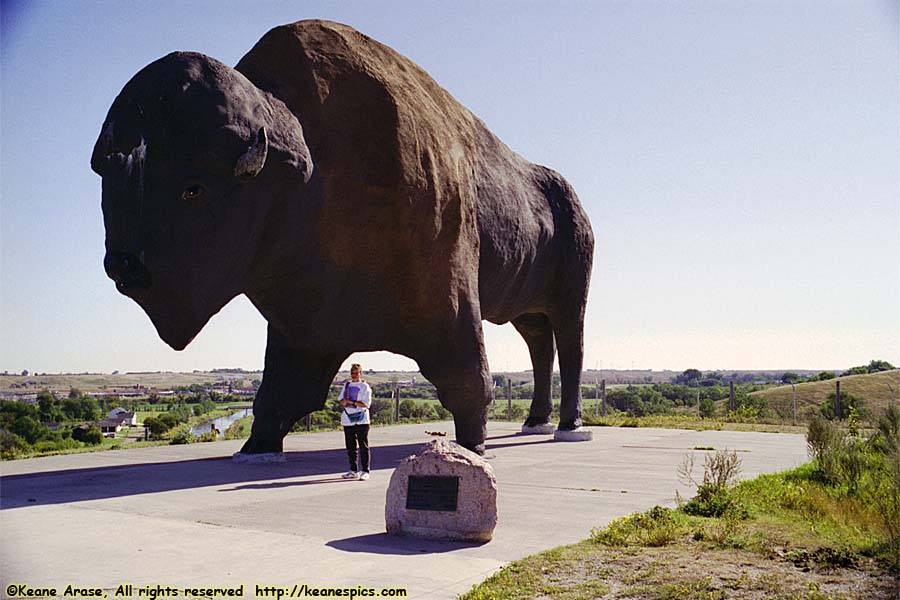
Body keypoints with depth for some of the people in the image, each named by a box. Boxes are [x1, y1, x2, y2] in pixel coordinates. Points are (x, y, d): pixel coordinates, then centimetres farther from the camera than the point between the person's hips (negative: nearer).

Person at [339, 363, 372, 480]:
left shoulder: (365, 387, -2)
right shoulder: (346, 384, 16)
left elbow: (366, 404, -10)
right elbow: (341, 400, 15)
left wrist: (352, 402, -16)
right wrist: (344, 402, -8)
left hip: (361, 420, -6)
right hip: (348, 420, 6)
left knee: (363, 446, -4)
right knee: (350, 447, 9)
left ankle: (365, 471, -1)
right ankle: (353, 471, 18)